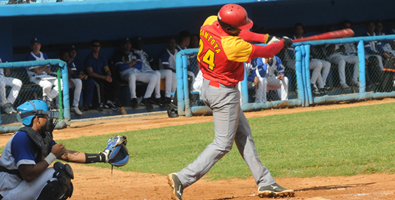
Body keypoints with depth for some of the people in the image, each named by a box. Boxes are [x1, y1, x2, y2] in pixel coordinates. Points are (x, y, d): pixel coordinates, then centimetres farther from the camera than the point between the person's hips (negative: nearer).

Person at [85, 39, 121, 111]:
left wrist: (109, 77, -13)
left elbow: (107, 70, 13)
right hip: (94, 79, -6)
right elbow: (90, 73, -13)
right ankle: (101, 103, -23)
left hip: (103, 78, 6)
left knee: (117, 84, -19)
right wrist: (104, 77, -22)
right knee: (101, 84, -39)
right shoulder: (89, 59, -2)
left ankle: (110, 101, -14)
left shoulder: (102, 58, 18)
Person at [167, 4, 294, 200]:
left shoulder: (209, 23, -9)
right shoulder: (233, 46, -31)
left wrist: (267, 37, 4)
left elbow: (240, 35, 10)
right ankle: (182, 179, -9)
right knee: (222, 144, -2)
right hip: (224, 93, -10)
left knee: (243, 134, 15)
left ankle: (265, 183, 21)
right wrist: (283, 43, 3)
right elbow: (265, 52, -16)